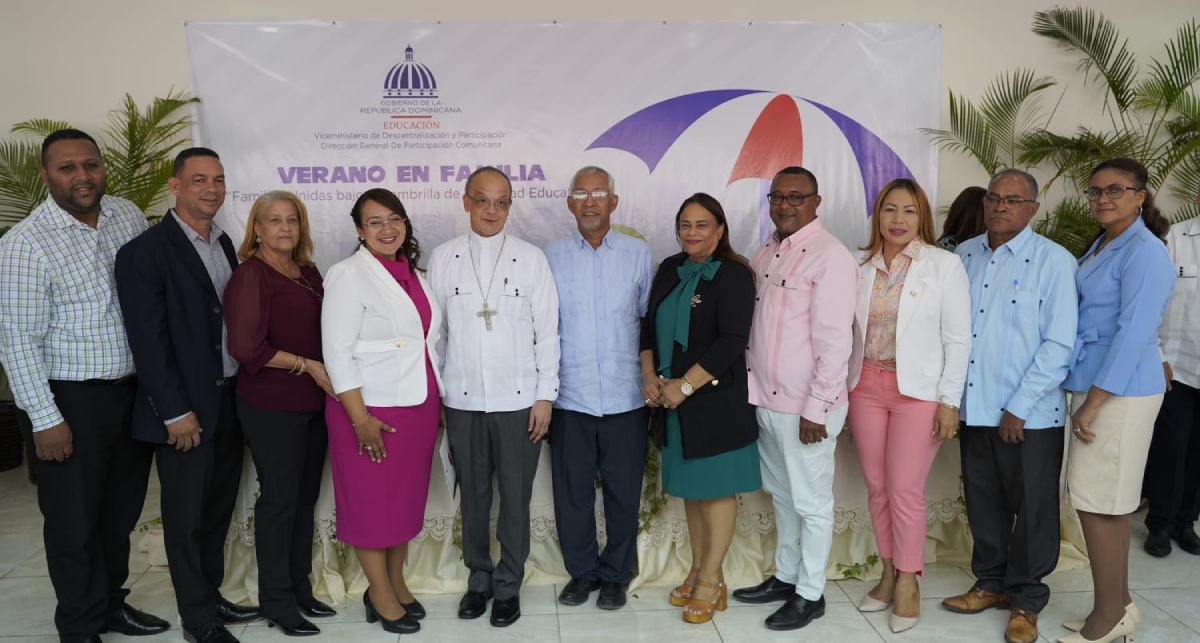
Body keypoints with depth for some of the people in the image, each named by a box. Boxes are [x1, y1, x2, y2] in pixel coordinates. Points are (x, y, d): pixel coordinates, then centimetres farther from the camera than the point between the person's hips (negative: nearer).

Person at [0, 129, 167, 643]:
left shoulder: (129, 215, 2)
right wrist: (46, 419, -14)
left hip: (134, 391, 5)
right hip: (71, 403, -5)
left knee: (122, 510, 19)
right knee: (75, 521, 9)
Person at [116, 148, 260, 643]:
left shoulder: (223, 244, 10)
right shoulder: (145, 252, -12)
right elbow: (148, 341, -15)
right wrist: (176, 412, -16)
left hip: (230, 400, 7)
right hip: (185, 408, -6)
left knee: (218, 509, 17)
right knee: (186, 516, 8)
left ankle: (211, 595, 34)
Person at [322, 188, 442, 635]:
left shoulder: (414, 273, 9)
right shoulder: (349, 276, -10)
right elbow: (337, 351, -14)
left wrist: (439, 401, 11)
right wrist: (360, 419, -18)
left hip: (419, 406, 6)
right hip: (372, 409, -6)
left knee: (408, 497, 15)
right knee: (372, 501, 6)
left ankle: (397, 582, 32)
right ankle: (380, 595, 21)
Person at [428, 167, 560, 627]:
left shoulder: (532, 258, -1)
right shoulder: (443, 258, 3)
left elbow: (547, 331, -1)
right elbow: (434, 331, 6)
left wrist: (545, 397, -4)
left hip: (518, 400, -1)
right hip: (462, 401, 1)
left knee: (515, 498, 8)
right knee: (473, 496, 13)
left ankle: (508, 585, 25)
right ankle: (479, 578, 31)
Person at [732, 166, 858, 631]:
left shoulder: (830, 257, -14)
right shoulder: (766, 253, 10)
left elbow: (836, 343, -17)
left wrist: (816, 410, -17)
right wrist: (753, 388, 10)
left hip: (805, 409, -7)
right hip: (767, 401, 7)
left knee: (811, 503, 8)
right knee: (781, 496, 20)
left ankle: (810, 594, 24)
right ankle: (785, 577, 37)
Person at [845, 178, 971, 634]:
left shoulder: (944, 265, -5)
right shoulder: (860, 266, 4)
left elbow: (958, 339, -5)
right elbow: (849, 331, 7)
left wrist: (949, 401, -8)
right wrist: (842, 388, 5)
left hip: (918, 390, -3)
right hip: (866, 386, 4)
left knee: (905, 489, -1)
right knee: (877, 487, 10)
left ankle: (908, 582, 19)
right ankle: (888, 573, 26)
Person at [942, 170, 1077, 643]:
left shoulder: (1053, 260, -9)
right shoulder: (964, 256, 6)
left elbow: (1059, 345, -12)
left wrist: (1019, 408, -13)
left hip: (1029, 416, -4)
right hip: (973, 407, 4)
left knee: (1032, 509, 10)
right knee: (983, 503, 16)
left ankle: (1025, 600, 27)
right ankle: (990, 583, 35)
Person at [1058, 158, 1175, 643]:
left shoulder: (1144, 252, -12)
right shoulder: (1100, 248, 15)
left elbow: (1134, 333, -18)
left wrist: (1093, 403, -19)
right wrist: (1085, 399, 13)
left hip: (1119, 392, -9)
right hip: (1092, 386, 9)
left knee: (1098, 504, -2)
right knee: (1108, 504, 14)